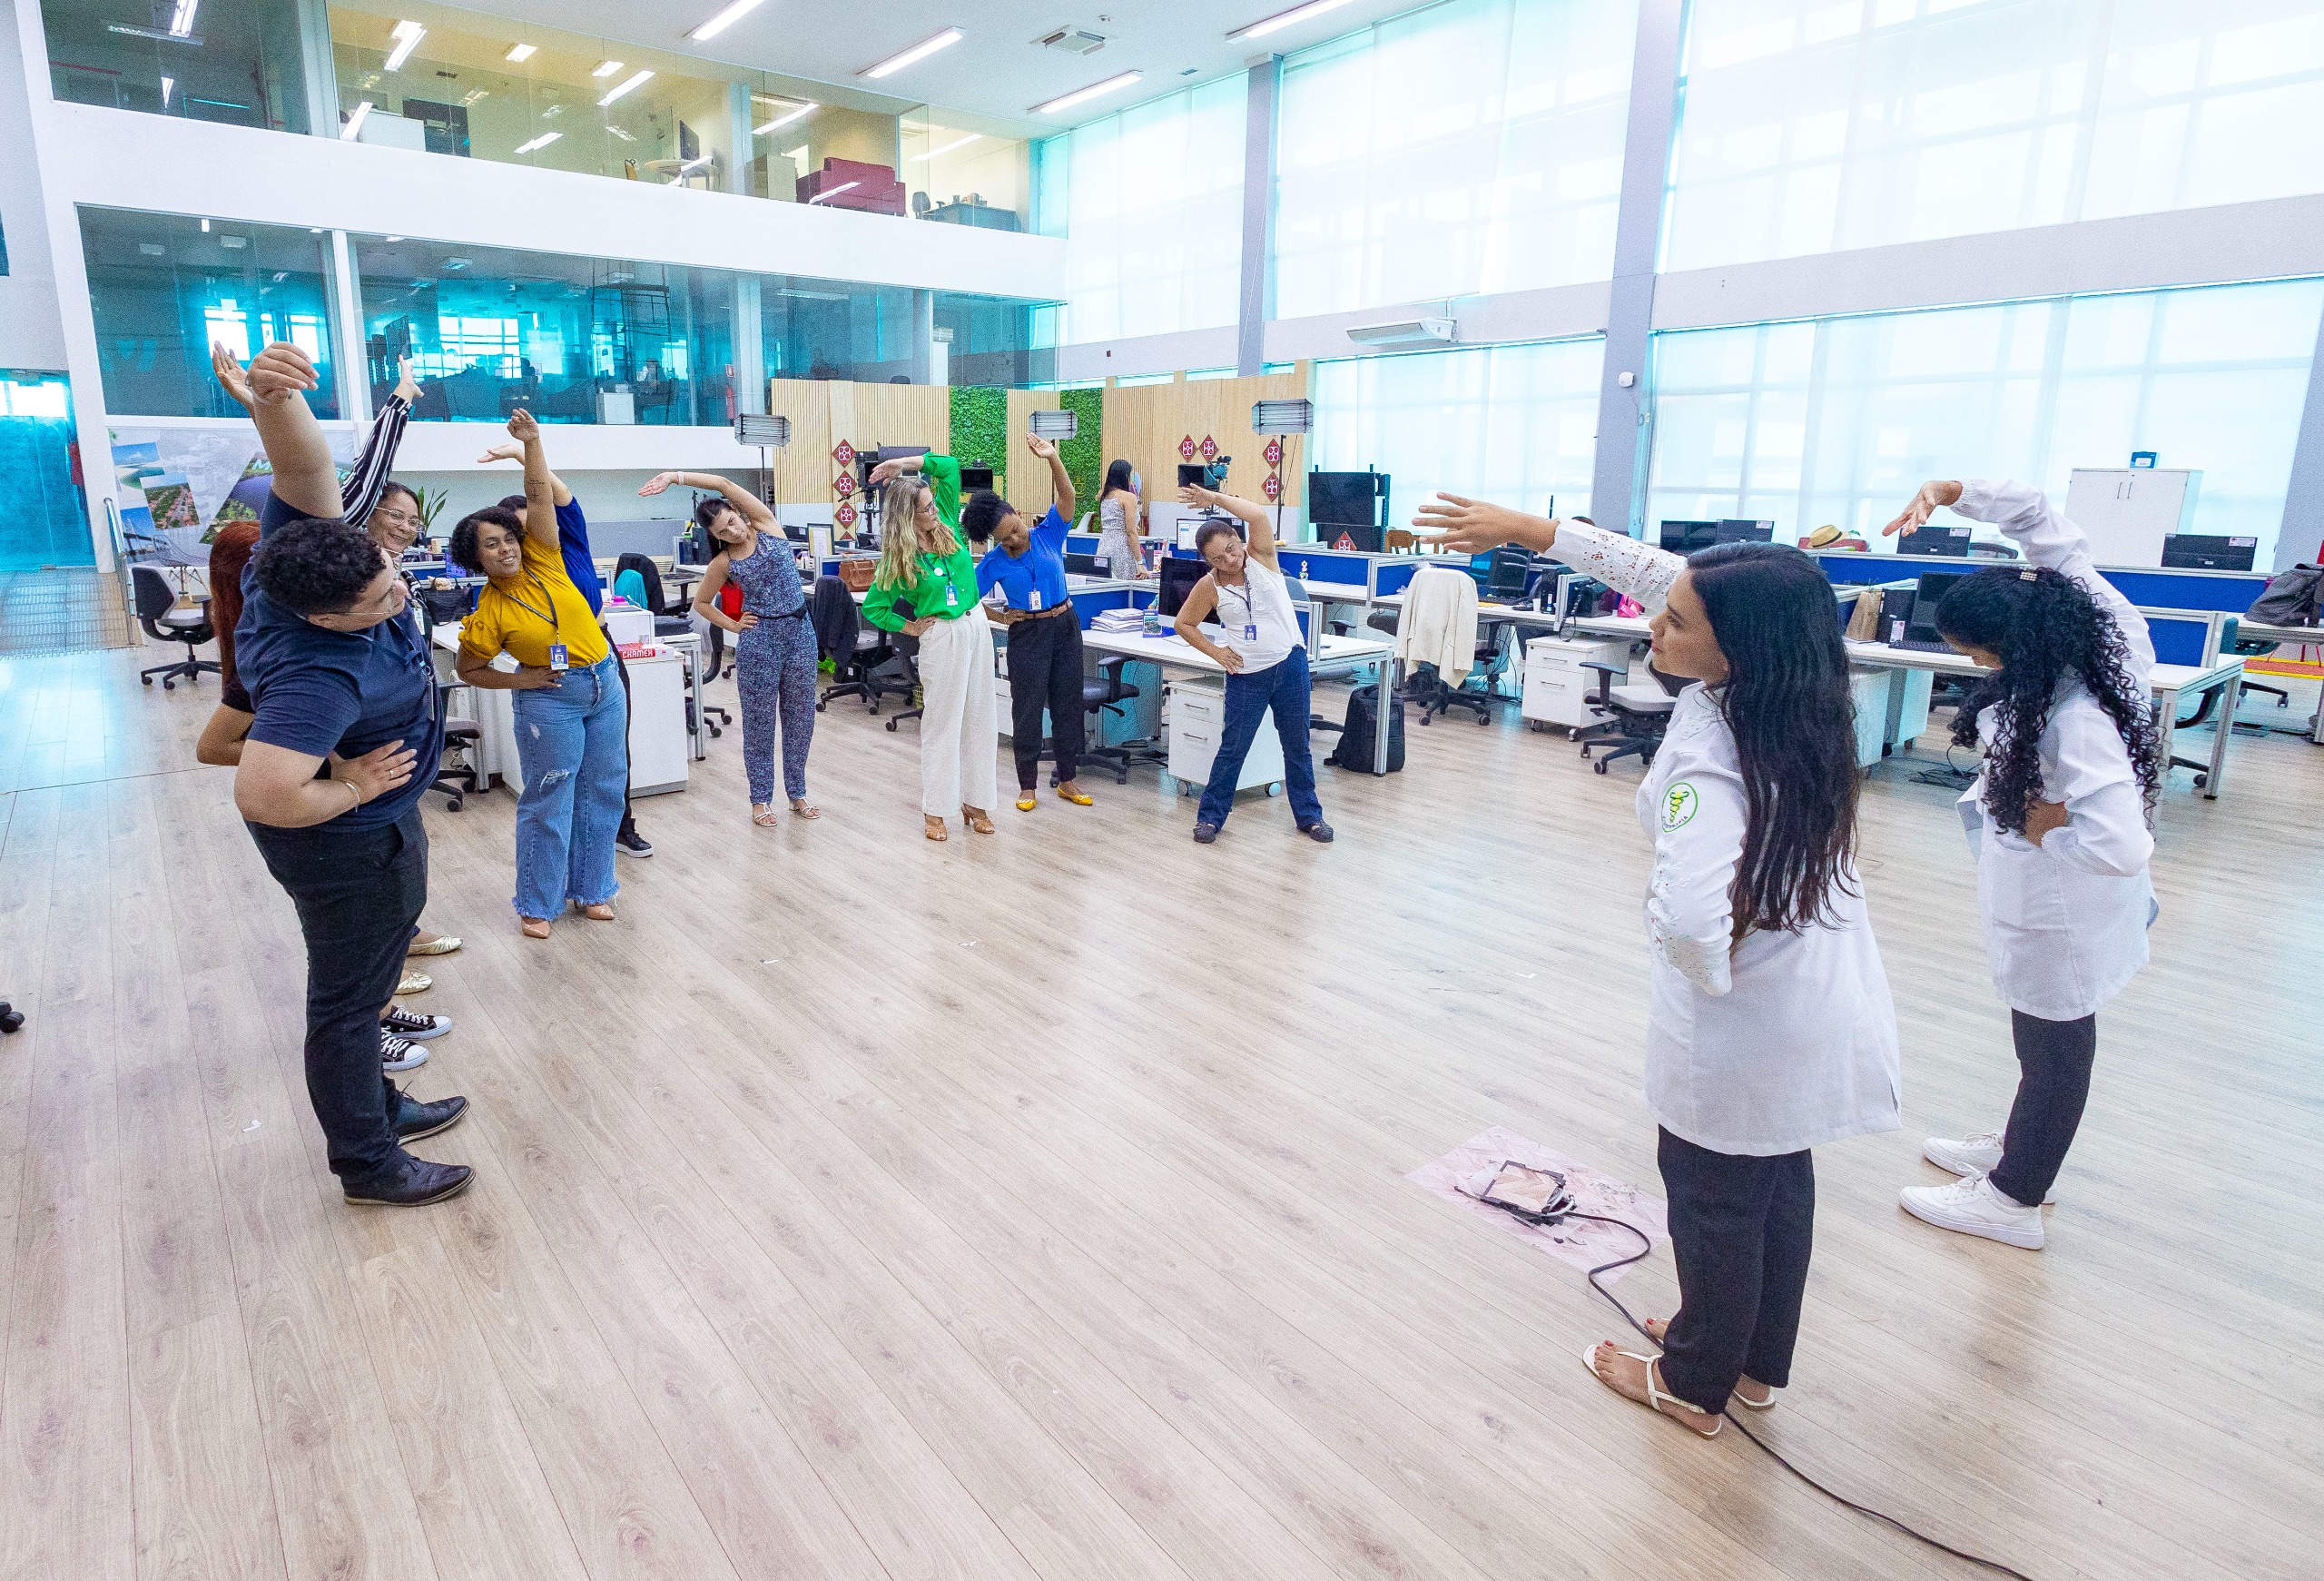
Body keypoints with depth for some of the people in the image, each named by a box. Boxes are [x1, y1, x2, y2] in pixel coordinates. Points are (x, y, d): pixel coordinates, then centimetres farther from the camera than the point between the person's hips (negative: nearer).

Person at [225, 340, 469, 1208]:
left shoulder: (299, 549, -15)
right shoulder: (316, 676, -37)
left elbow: (307, 466, -26)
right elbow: (262, 795, -43)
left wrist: (277, 396, -47)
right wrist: (352, 788, -25)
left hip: (376, 825, 9)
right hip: (351, 844, -9)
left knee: (360, 976, 24)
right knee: (349, 997, 8)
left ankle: (375, 1104, 45)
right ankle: (368, 1164, 26)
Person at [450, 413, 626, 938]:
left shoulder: (541, 559, -2)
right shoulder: (488, 613, -9)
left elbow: (540, 497, -9)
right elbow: (468, 669, 0)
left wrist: (532, 443, -19)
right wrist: (519, 679, -10)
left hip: (605, 683, 4)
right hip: (551, 699, -4)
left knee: (601, 791, 10)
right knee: (548, 800, 0)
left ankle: (590, 889, 23)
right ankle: (536, 904, 13)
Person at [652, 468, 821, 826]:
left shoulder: (767, 525, 0)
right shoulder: (724, 562, -1)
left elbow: (724, 484, -9)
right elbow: (700, 603, 12)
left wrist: (675, 476, -11)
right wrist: (733, 625, 0)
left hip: (800, 632, 2)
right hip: (759, 639, -2)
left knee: (800, 716, 8)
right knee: (759, 721, 4)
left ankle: (797, 793, 20)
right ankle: (761, 799, 15)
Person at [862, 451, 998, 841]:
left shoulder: (946, 524, 1)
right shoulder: (899, 557, -10)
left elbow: (949, 466, 0)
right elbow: (872, 608, -4)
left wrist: (903, 464, -6)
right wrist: (910, 627, -3)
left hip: (977, 626, 5)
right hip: (942, 637, -5)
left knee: (978, 718, 9)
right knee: (942, 724, 1)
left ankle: (974, 800, 19)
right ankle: (934, 810, 11)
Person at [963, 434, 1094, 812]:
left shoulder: (1048, 535, -4)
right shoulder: (994, 562, -6)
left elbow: (1066, 497, -16)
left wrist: (1052, 459, -29)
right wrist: (1001, 617, -6)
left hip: (1065, 626, 2)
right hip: (1026, 634, -2)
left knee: (1068, 703, 8)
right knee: (1027, 708, 3)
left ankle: (1068, 779, 20)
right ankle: (1027, 786, 15)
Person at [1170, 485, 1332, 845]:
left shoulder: (1261, 558, -6)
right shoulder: (1209, 587, -6)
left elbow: (1257, 516, -24)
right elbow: (1184, 623, 6)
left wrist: (1215, 498, -18)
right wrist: (1216, 652, -3)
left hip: (1290, 664, 1)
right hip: (1246, 675, -1)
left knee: (1297, 745, 11)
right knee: (1233, 748, 4)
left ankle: (1308, 815, 24)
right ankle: (1210, 816, 18)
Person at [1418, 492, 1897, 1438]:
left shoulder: (1711, 754, -32)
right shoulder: (1780, 683, -9)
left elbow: (1690, 919, -46)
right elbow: (1663, 572, 1)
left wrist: (1710, 974, -23)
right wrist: (1529, 530, 2)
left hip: (1748, 1024, -8)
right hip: (1824, 1005, 8)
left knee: (1714, 1196, 14)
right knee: (1779, 1181, 24)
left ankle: (1697, 1384, 38)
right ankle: (1758, 1364, 47)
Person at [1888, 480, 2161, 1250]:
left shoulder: (2077, 723, -37)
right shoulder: (2077, 605, -15)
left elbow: (2121, 847, -41)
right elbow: (2037, 514, -5)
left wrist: (2044, 834, -24)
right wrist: (1946, 490, -17)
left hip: (2064, 906, -9)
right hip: (2047, 895, 9)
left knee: (2054, 1041, 11)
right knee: (2045, 1032, 26)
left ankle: (2013, 1200, 31)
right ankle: (2018, 1148, 48)